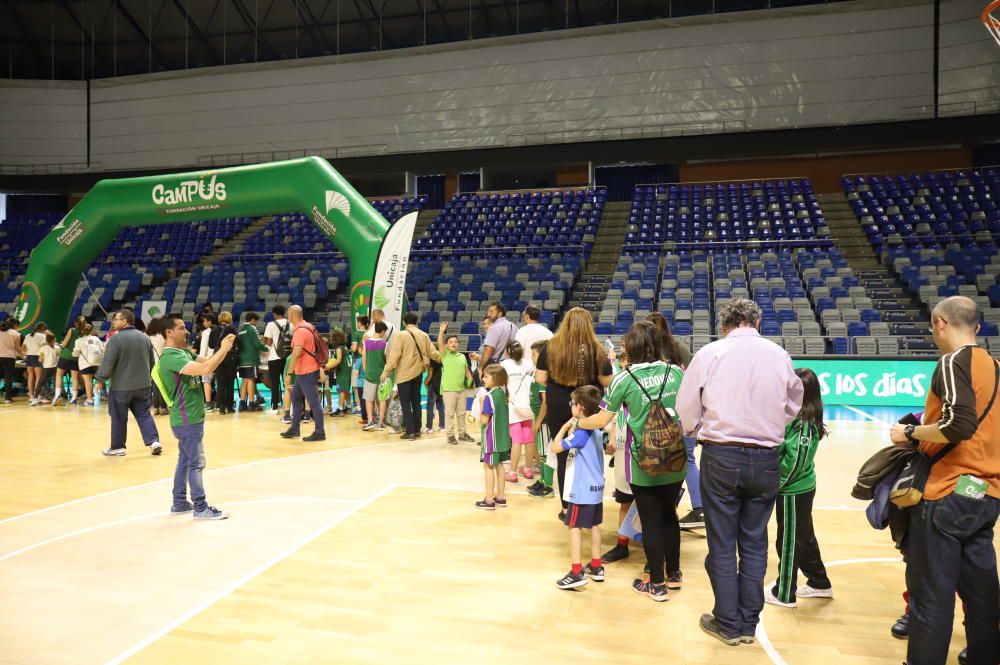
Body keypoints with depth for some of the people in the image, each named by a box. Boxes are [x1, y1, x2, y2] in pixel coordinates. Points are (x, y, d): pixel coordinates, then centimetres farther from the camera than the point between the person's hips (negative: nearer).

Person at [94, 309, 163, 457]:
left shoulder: (116, 339, -15)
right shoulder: (144, 338, 5)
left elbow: (107, 363, -15)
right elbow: (151, 363, 14)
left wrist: (100, 380, -1)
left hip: (121, 386, -5)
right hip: (143, 385, 5)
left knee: (118, 418, 7)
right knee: (144, 414, 11)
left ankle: (117, 447, 17)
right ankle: (154, 441, -1)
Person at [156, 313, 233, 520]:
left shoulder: (184, 352, 11)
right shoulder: (171, 357, -20)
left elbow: (206, 362, 9)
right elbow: (205, 369, -32)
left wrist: (224, 348, -7)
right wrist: (224, 349, -22)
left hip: (191, 417, 10)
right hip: (187, 419, -10)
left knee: (185, 461, 16)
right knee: (196, 463, -4)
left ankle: (179, 503, 25)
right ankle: (201, 508, 2)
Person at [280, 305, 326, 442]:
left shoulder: (300, 331, -20)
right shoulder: (307, 326, 11)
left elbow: (296, 354, -25)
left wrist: (288, 373, -23)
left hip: (307, 372, -10)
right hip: (304, 371, 10)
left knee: (313, 402, -5)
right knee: (295, 398, 16)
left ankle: (319, 432, 0)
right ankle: (294, 429, 23)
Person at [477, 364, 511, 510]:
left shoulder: (489, 397, -21)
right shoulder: (502, 392, 2)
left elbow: (484, 420, -21)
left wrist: (480, 408, -6)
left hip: (491, 437, -8)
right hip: (502, 436, 8)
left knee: (488, 466, 1)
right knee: (499, 465, 15)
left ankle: (489, 500, 6)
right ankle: (501, 497, 22)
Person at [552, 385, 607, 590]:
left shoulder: (581, 432, -18)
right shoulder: (596, 431, 8)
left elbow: (556, 447, -19)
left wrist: (566, 426, -9)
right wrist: (572, 430, 4)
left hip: (582, 490, -9)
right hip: (596, 488, 9)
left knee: (574, 527, -4)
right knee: (594, 525, 15)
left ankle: (577, 572, -6)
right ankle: (596, 567, 23)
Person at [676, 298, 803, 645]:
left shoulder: (709, 354, -7)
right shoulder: (779, 355, 0)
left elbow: (686, 413, -5)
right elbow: (793, 408, 6)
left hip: (720, 457, -2)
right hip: (766, 459, 3)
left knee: (722, 544, 9)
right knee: (754, 543, 14)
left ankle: (728, 624, 19)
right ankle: (748, 623, 24)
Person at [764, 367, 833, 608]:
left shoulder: (804, 424, -21)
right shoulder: (798, 418, 4)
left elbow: (795, 462, -23)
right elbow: (783, 450, 8)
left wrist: (776, 483, -15)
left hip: (794, 491, -9)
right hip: (801, 488, 9)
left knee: (789, 542, 4)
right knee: (805, 537, 21)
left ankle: (784, 593, 16)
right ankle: (820, 583, 35)